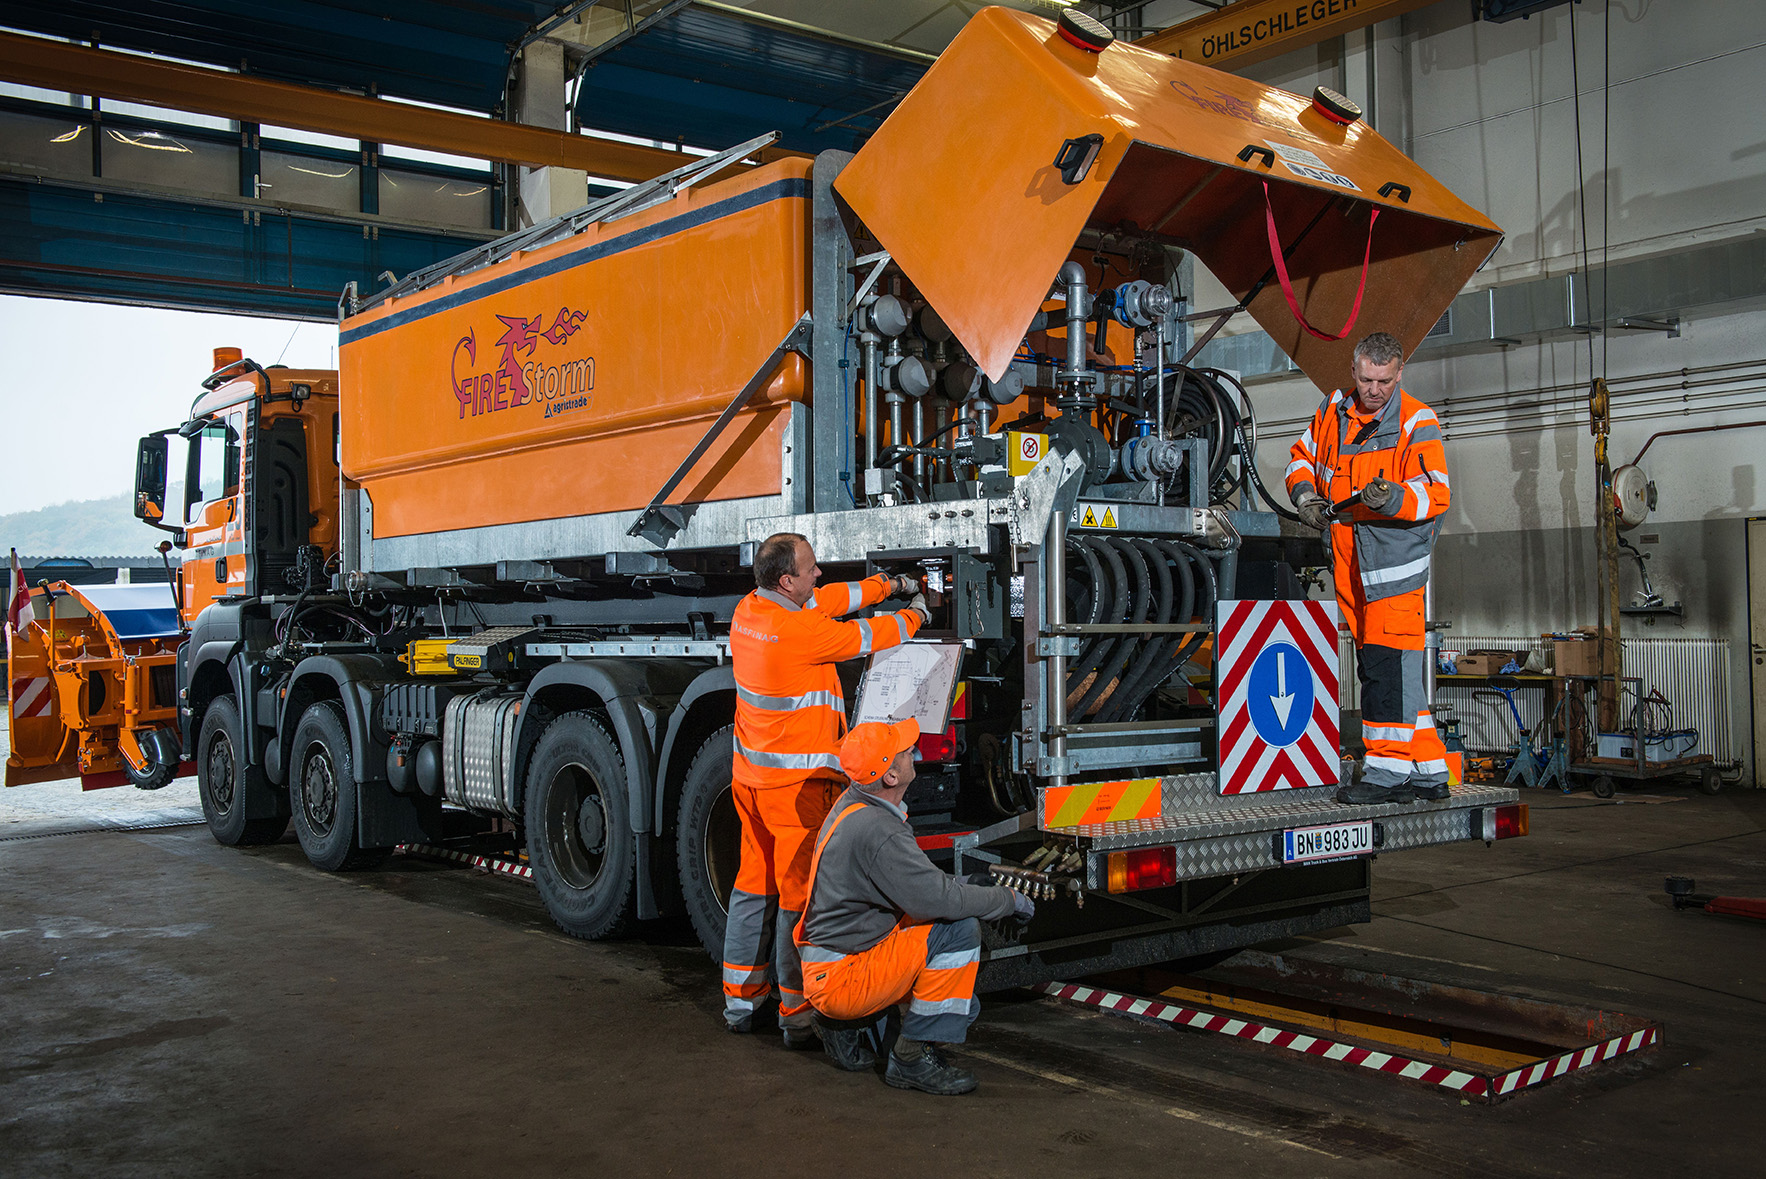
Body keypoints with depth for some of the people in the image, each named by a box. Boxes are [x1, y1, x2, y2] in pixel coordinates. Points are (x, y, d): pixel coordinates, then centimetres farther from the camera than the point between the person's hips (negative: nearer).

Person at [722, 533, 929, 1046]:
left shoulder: (747, 610, 2)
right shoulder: (798, 630, -23)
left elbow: (826, 600, 13)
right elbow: (863, 638, -10)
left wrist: (888, 584, 19)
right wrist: (913, 617, 10)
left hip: (750, 777, 9)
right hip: (799, 783, -9)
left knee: (754, 886, 17)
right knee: (800, 894, -1)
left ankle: (740, 1001, 27)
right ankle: (799, 1017, 6)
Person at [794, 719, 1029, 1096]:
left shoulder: (855, 803, 7)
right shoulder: (878, 830, -25)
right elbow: (938, 899, -26)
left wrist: (969, 887, 12)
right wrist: (1008, 899, -11)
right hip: (841, 977, -10)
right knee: (960, 929, -16)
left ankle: (845, 1027, 18)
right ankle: (912, 1057, -9)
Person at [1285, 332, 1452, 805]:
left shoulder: (1416, 423, -8)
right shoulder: (1333, 413, 10)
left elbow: (1437, 494, -15)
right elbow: (1302, 455, 25)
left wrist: (1392, 498, -33)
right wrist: (1304, 492, 4)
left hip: (1396, 557, -6)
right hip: (1348, 562, 6)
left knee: (1388, 660, -13)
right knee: (1376, 664, 9)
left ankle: (1388, 769, -6)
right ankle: (1427, 771, 17)